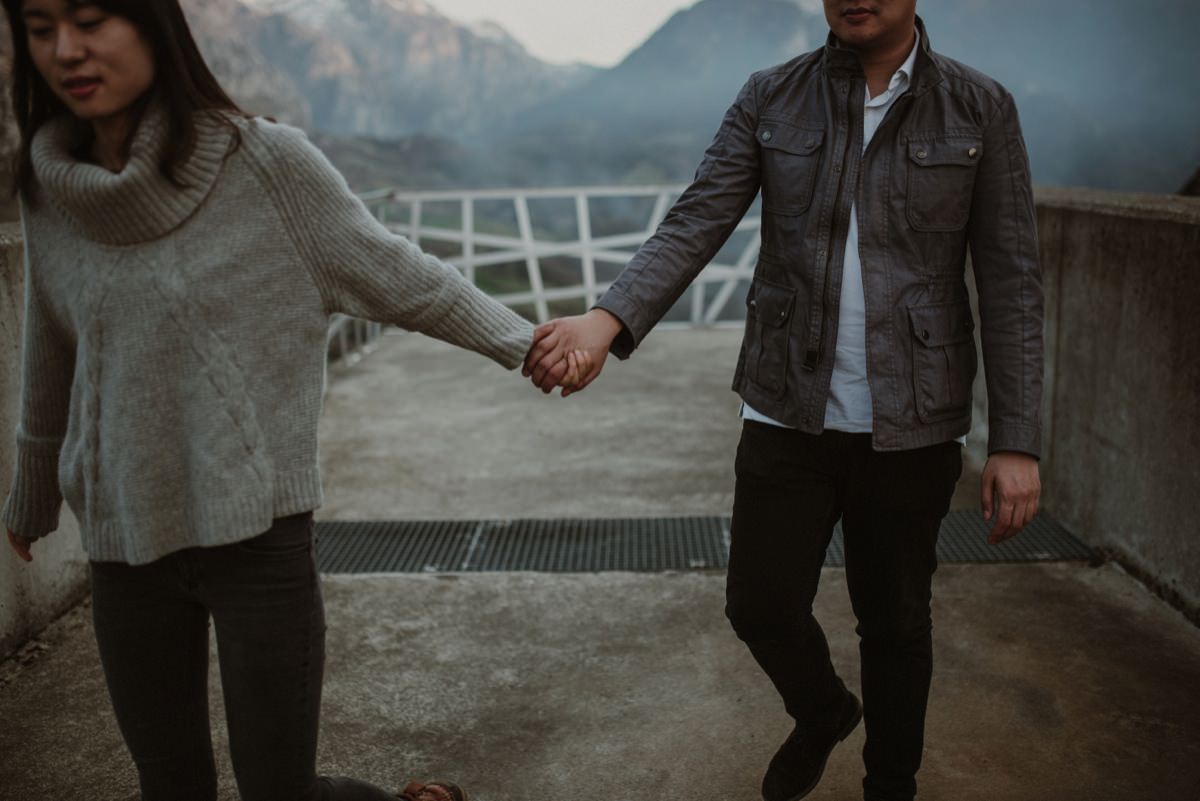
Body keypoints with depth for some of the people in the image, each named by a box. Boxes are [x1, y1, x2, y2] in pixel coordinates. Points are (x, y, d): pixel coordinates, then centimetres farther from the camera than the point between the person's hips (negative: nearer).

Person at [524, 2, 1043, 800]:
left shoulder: (981, 109, -4)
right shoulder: (771, 99, 0)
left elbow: (1011, 282, -5)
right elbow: (695, 226, -10)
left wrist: (1016, 443, -9)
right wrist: (607, 320, -28)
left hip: (910, 426, -1)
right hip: (789, 412, 1)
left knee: (895, 622, 13)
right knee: (762, 605, 6)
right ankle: (823, 711, 41)